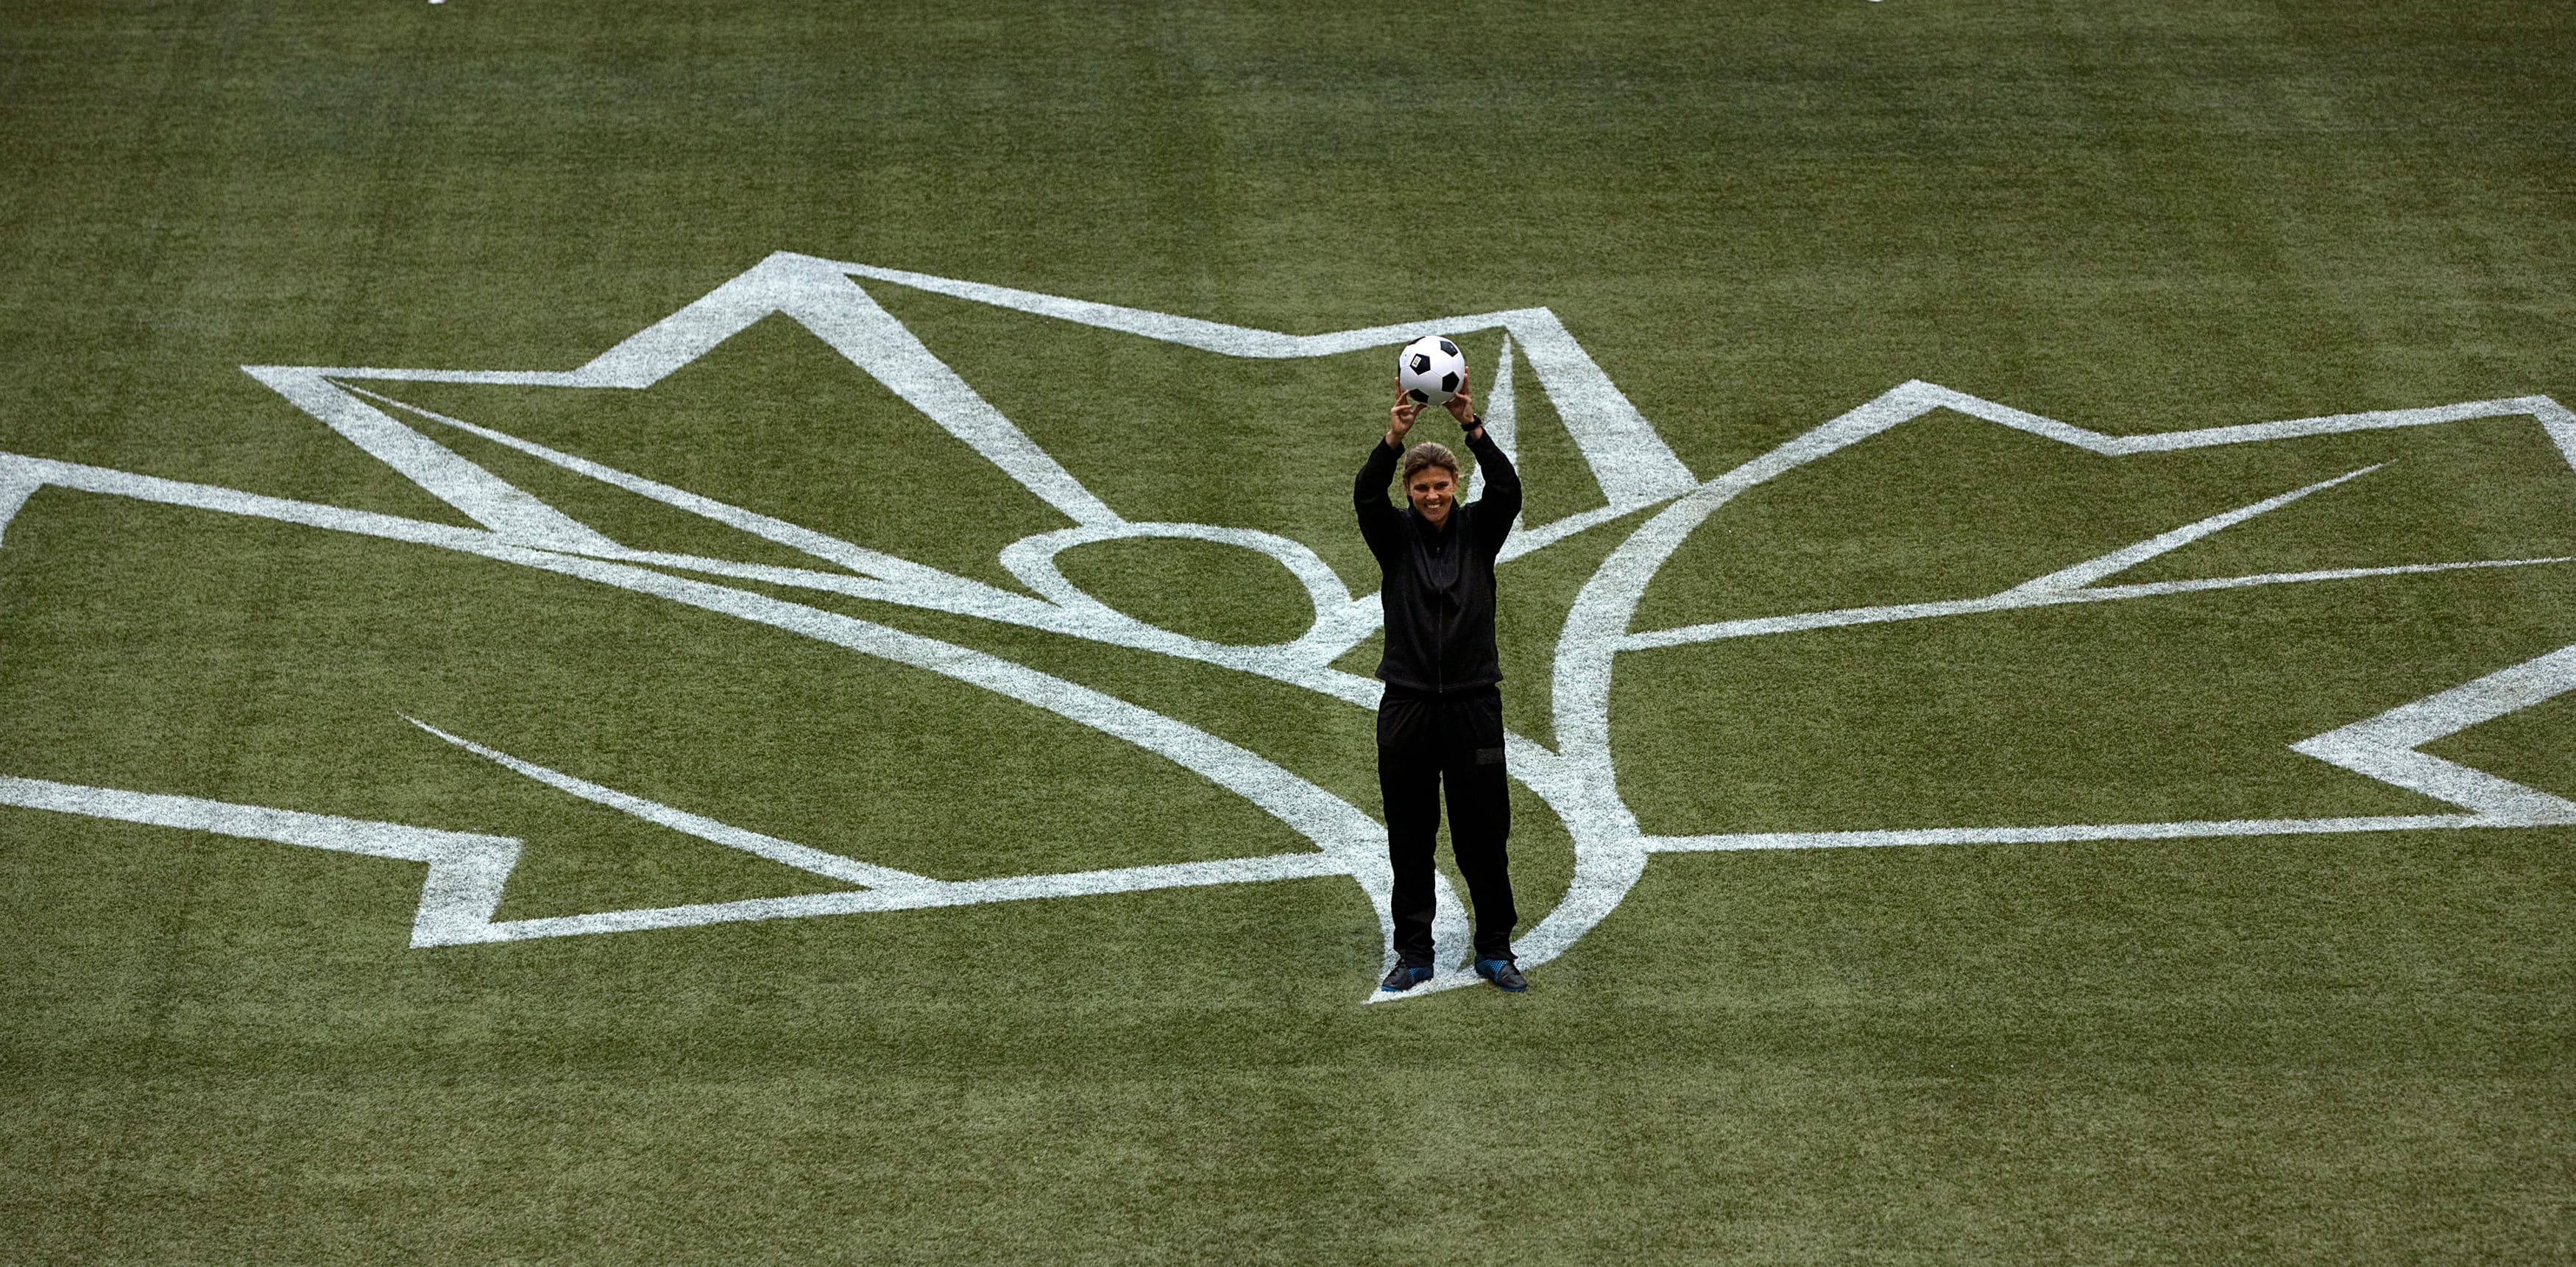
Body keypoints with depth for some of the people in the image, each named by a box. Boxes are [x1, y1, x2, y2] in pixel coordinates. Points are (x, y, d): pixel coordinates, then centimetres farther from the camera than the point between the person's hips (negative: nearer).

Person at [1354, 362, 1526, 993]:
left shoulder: (1478, 530, 3)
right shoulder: (1395, 536, 2)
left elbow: (1507, 489, -16)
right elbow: (1365, 496, -18)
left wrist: (1473, 427, -30)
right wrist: (1393, 438, -35)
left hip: (1473, 703, 0)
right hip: (1408, 705, 0)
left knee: (1484, 834, 3)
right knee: (1410, 839, 5)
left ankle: (1495, 951, 13)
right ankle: (1413, 954, 12)